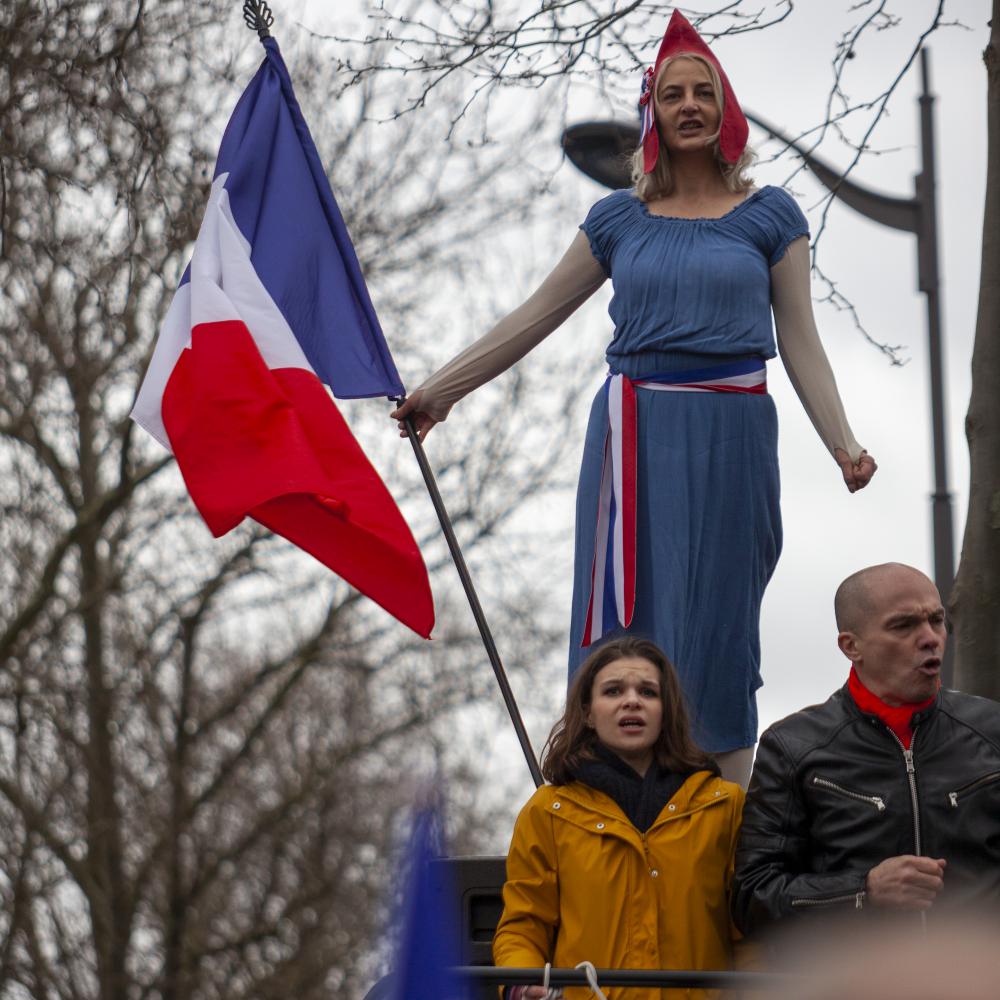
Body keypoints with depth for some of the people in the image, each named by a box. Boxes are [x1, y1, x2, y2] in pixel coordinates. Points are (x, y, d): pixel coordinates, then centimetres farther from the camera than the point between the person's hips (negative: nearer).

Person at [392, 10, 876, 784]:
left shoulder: (769, 216, 6)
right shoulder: (619, 219, 10)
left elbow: (799, 340, 5)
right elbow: (534, 319, 14)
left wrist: (843, 443, -7)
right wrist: (440, 392, 12)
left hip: (729, 437, -2)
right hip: (634, 434, 2)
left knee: (714, 630, -1)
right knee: (623, 628, -1)